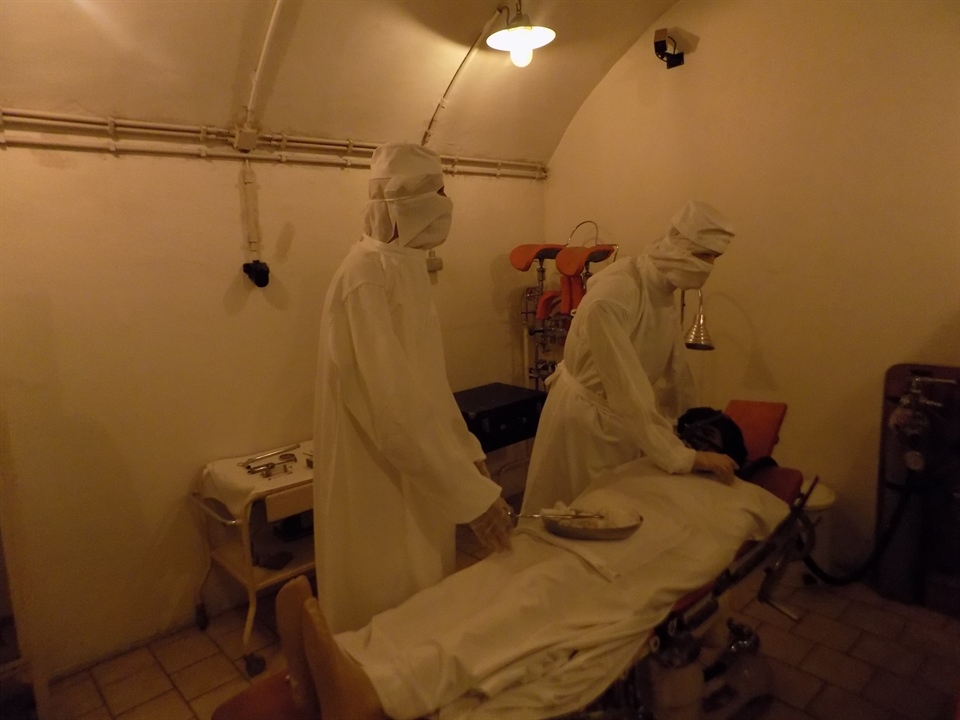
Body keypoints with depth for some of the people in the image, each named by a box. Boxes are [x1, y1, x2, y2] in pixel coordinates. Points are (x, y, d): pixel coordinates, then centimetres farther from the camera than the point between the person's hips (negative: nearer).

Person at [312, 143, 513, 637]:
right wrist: (472, 493, -23)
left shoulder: (407, 267, 7)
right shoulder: (369, 274, -22)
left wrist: (468, 453, 9)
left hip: (416, 482, 9)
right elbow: (394, 407, -28)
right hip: (381, 490, -9)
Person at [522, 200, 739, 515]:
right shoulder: (611, 297, -30)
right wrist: (682, 456, -27)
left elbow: (676, 371, 5)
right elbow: (627, 390, -31)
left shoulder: (664, 293, -4)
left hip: (625, 420, 7)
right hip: (585, 422, -7)